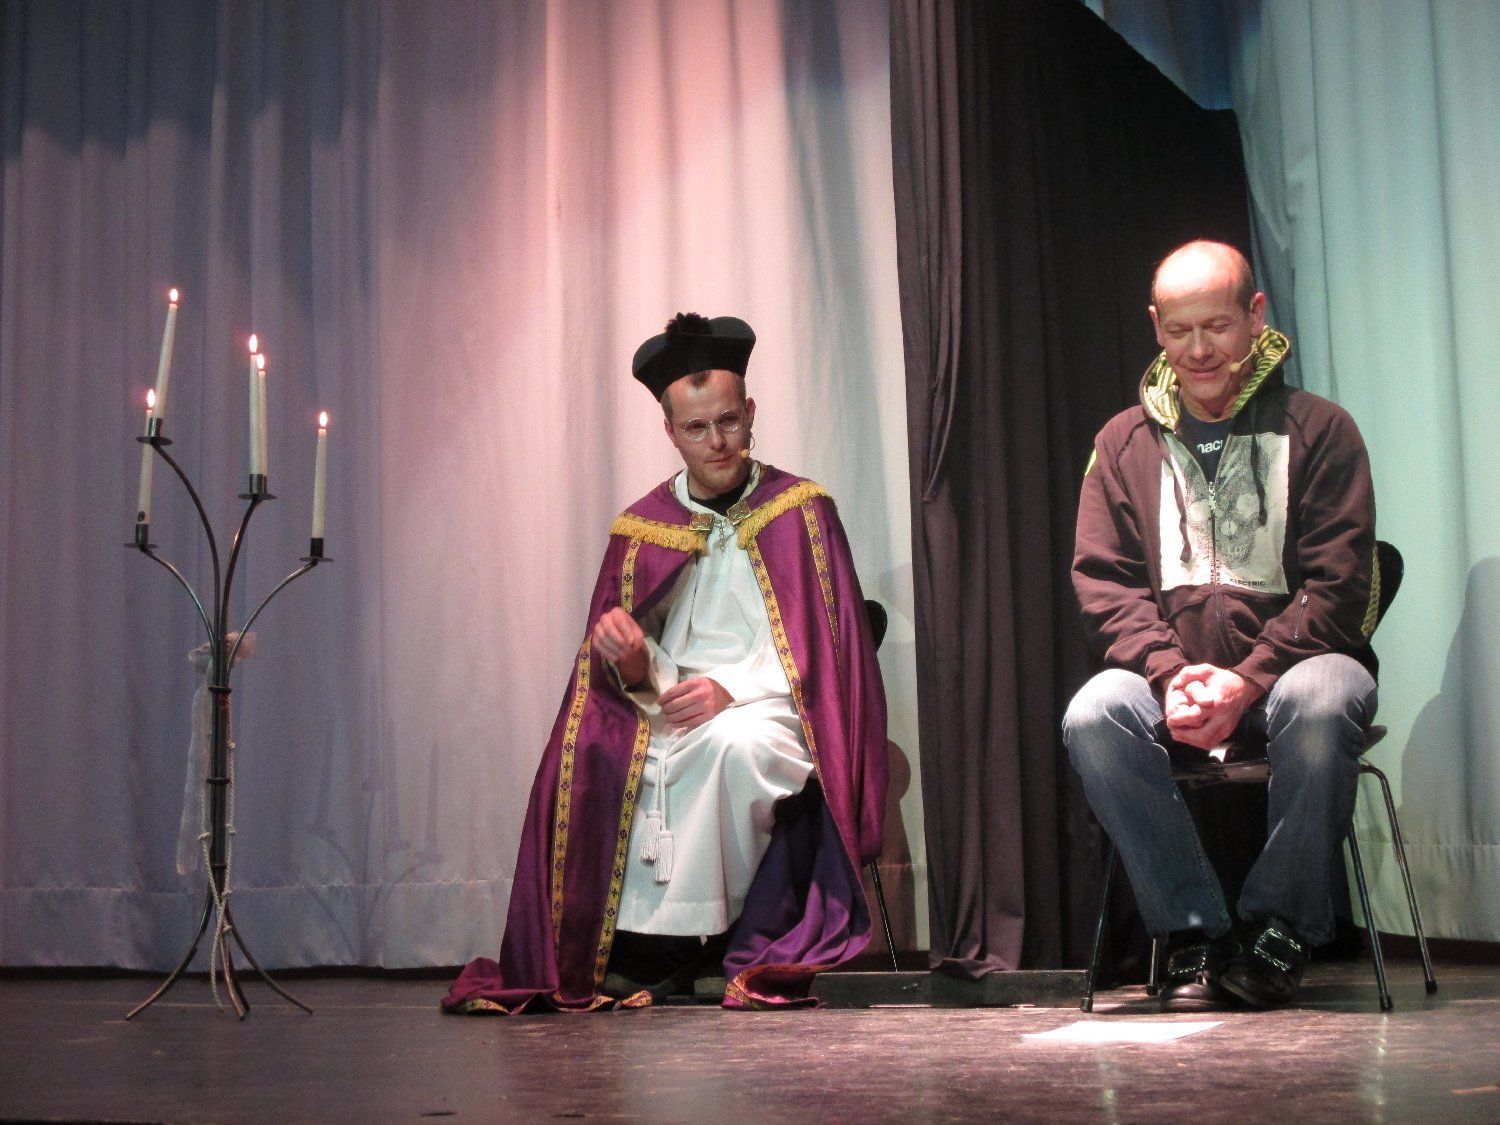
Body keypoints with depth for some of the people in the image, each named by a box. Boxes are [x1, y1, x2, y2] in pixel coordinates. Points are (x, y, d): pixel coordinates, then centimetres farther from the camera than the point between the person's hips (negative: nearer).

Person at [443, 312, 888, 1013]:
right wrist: (632, 663, -14)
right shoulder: (642, 528, 12)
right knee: (590, 758, -28)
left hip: (769, 715, -3)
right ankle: (633, 949, -17)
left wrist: (734, 690, -16)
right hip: (668, 718, 3)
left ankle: (689, 941, -20)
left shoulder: (800, 513, 5)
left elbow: (828, 647, -2)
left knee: (732, 742, -37)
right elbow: (636, 677, 11)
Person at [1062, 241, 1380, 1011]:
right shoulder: (1124, 442, 12)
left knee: (1320, 703, -37)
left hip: (1290, 663, -2)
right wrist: (1169, 675, -15)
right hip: (1168, 675, 2)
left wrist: (1247, 680, -18)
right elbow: (1102, 583, 4)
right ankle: (1194, 933, -20)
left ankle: (1279, 931, -19)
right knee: (1092, 715, -30)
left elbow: (1339, 586, -4)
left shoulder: (1318, 429, 4)